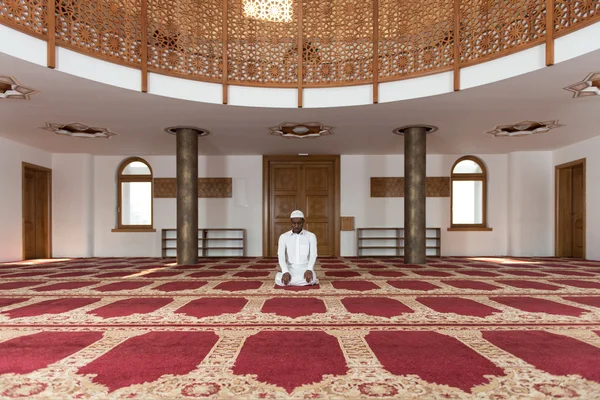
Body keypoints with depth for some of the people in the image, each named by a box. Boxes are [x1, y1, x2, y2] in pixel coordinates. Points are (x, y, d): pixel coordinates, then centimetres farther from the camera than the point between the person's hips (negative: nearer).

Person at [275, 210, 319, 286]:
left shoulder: (311, 236, 5)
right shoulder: (283, 237, 6)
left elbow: (313, 255, -5)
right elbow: (281, 255, -4)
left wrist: (309, 269, -26)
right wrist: (285, 272, -23)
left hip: (305, 268, -1)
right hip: (290, 268, 1)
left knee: (310, 280, -37)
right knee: (279, 280, -33)